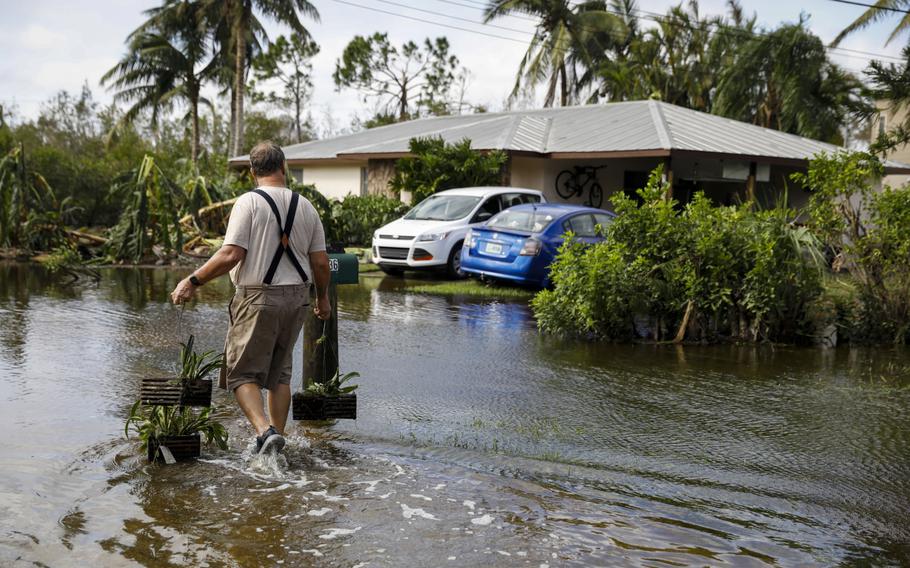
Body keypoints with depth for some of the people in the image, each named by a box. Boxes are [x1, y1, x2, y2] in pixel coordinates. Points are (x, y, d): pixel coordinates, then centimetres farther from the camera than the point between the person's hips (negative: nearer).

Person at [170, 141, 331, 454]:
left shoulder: (249, 202, -9)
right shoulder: (306, 206, 5)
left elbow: (231, 255, -18)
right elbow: (320, 262, 5)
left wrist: (192, 281, -8)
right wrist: (322, 298, 20)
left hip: (258, 297, -5)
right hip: (296, 298, 5)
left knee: (243, 372, 2)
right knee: (280, 372, 17)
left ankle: (265, 430, -17)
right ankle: (277, 435, 19)